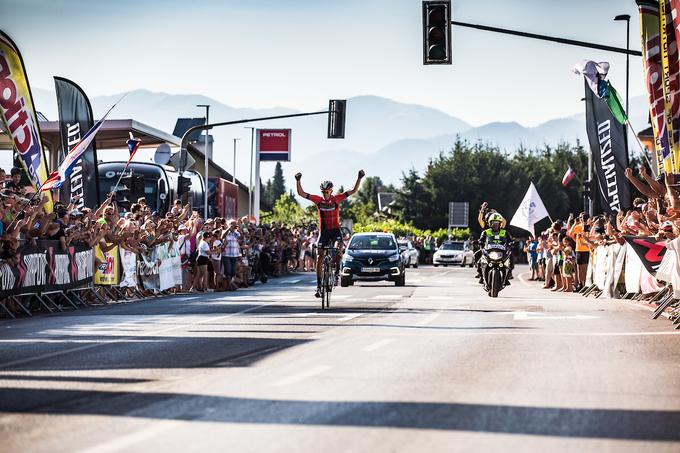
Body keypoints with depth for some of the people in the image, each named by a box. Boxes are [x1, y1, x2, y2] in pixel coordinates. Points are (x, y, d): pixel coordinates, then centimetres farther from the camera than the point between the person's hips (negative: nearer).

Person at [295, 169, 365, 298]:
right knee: (320, 257, -4)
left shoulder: (337, 199, -7)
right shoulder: (318, 200, -5)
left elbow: (353, 190, -9)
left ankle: (337, 272, -12)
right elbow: (301, 193, -7)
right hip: (323, 231, 1)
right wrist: (298, 181, -19)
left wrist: (359, 178, -21)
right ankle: (319, 285, 2)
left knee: (339, 246, -31)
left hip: (335, 229, -1)